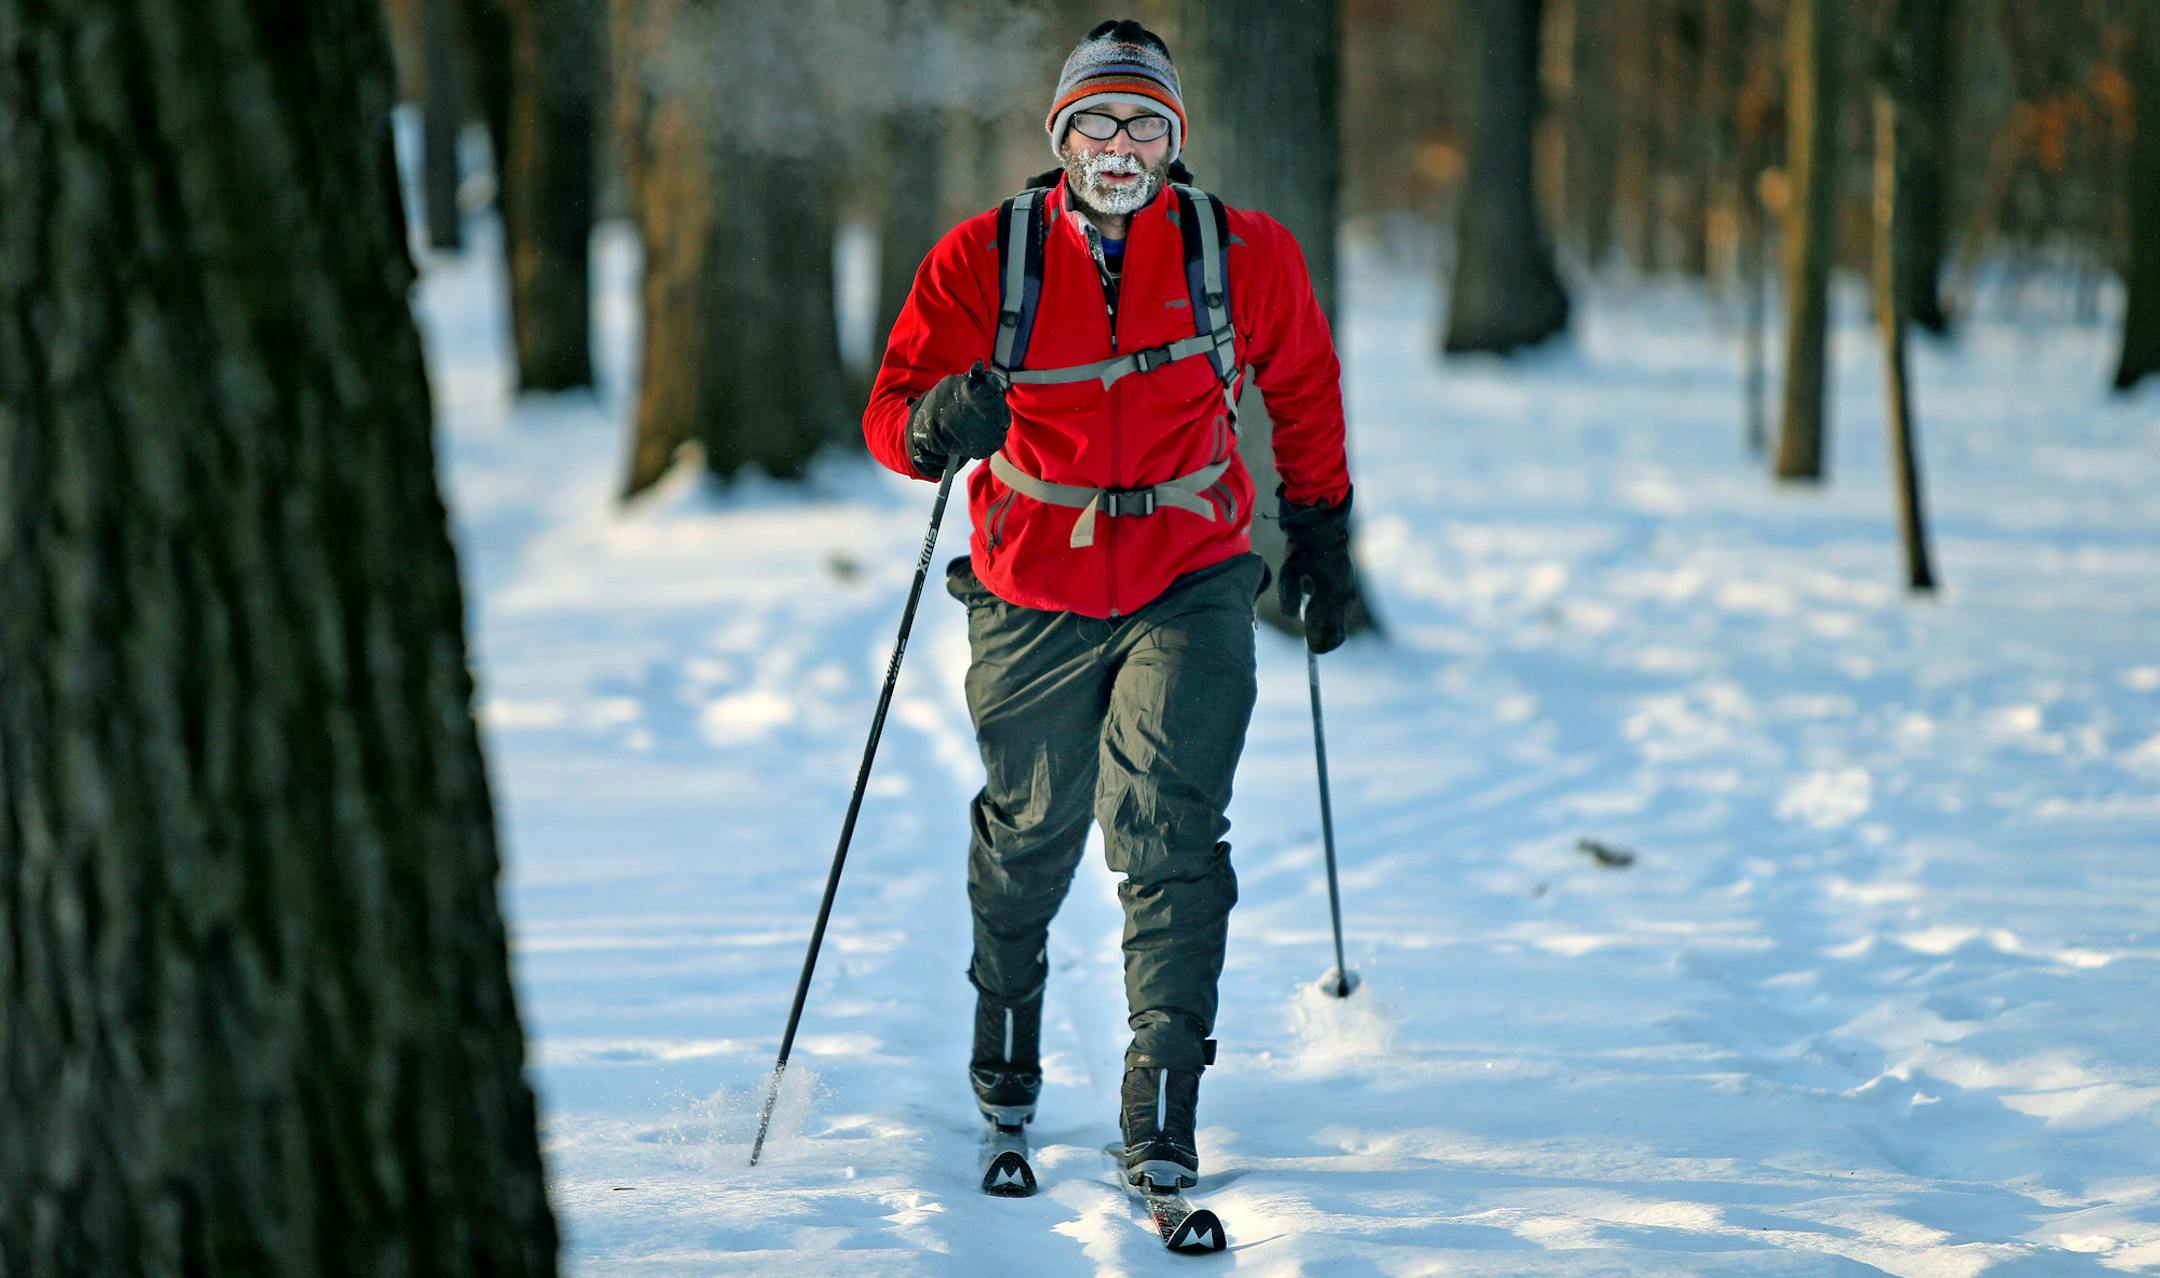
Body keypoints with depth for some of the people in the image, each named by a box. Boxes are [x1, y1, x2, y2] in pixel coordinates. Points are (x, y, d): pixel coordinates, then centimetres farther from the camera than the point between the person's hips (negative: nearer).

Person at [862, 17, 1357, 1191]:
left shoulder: (1245, 257, -5)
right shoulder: (983, 259, -8)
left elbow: (1304, 389, 13)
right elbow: (891, 412, -9)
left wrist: (1321, 530, 17)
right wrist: (939, 424, -32)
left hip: (1189, 585, -1)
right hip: (1034, 596, 1)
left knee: (1170, 832, -15)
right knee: (1032, 829, 16)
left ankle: (1161, 1119, -13)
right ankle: (1004, 1050, 44)